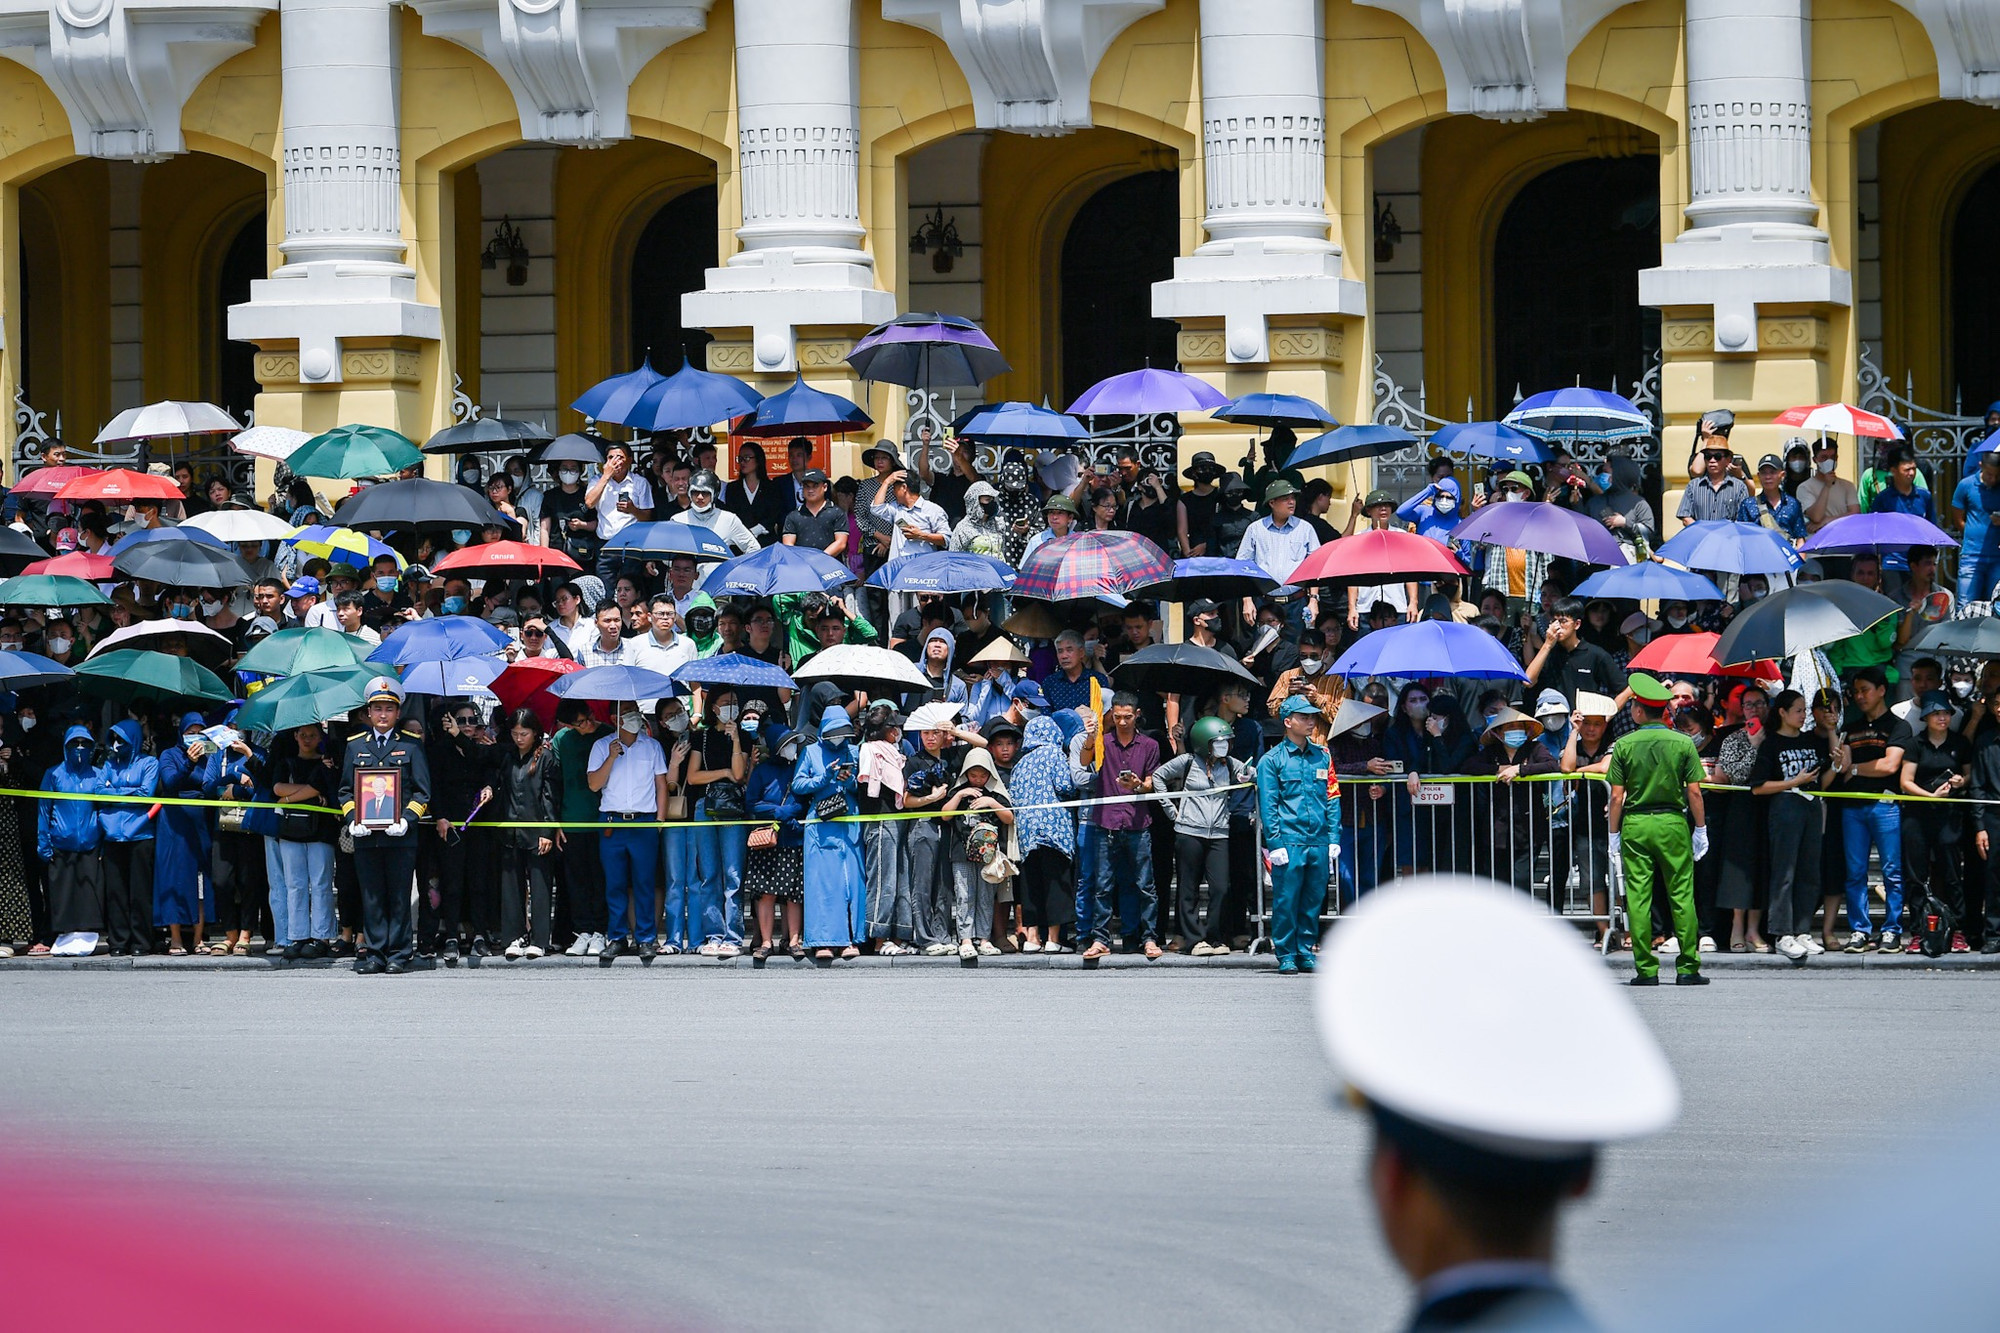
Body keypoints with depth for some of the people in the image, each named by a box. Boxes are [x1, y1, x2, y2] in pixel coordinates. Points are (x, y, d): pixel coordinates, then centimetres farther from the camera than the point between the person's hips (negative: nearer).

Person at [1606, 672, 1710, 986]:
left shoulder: (1624, 745, -2)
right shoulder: (1683, 744, 0)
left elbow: (1617, 797, -2)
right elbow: (1694, 793, -2)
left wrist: (1614, 835, 5)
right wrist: (1701, 830, 7)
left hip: (1635, 824, 0)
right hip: (1673, 823, 0)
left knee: (1638, 898, 3)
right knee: (1682, 896, 3)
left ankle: (1646, 970, 1)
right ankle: (1688, 968, 1)